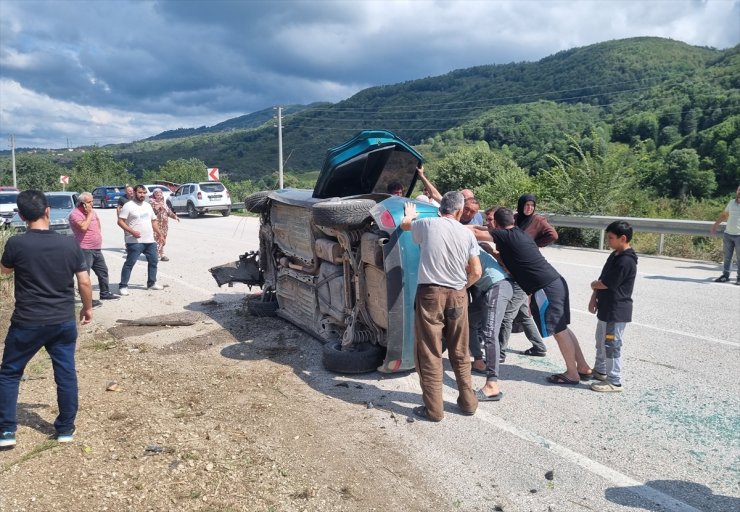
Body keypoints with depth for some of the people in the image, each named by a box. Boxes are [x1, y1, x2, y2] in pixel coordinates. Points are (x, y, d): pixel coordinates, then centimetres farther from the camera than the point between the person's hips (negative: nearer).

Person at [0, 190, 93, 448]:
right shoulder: (70, 244, -6)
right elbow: (84, 282, -1)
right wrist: (88, 308, 14)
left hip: (27, 323, -2)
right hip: (64, 322, 2)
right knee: (66, 374, 11)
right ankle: (65, 429, 20)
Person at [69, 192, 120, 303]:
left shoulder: (92, 212, 14)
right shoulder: (75, 214, -12)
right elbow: (83, 227, -27)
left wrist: (99, 235, 19)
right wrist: (89, 214, -18)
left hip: (97, 249, 9)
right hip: (85, 249, -9)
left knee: (103, 271, 16)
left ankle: (105, 293, 28)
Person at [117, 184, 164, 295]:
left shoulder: (148, 205, 15)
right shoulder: (128, 206, -7)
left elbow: (154, 221, 21)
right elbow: (120, 221, -12)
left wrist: (160, 234, 15)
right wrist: (132, 231, -23)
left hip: (150, 240, 7)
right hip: (135, 241, -7)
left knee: (153, 261, 13)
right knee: (129, 263, -5)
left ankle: (151, 283, 26)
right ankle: (123, 286, 1)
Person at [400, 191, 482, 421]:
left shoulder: (427, 224, -2)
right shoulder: (467, 233, 3)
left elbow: (405, 225, 21)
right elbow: (476, 272, 3)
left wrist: (410, 214, 43)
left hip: (430, 293, -3)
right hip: (458, 296, 3)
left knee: (430, 353, 3)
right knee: (460, 353, 16)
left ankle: (434, 409, 8)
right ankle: (468, 402, 26)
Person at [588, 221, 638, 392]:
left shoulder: (626, 261, -22)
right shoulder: (614, 255, 9)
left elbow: (607, 284, -22)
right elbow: (602, 278, 13)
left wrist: (593, 285, -2)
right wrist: (594, 298, 6)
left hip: (617, 311, -10)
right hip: (606, 308, 10)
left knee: (612, 346, -2)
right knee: (601, 341, 22)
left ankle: (615, 382, 7)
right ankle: (600, 370, 38)